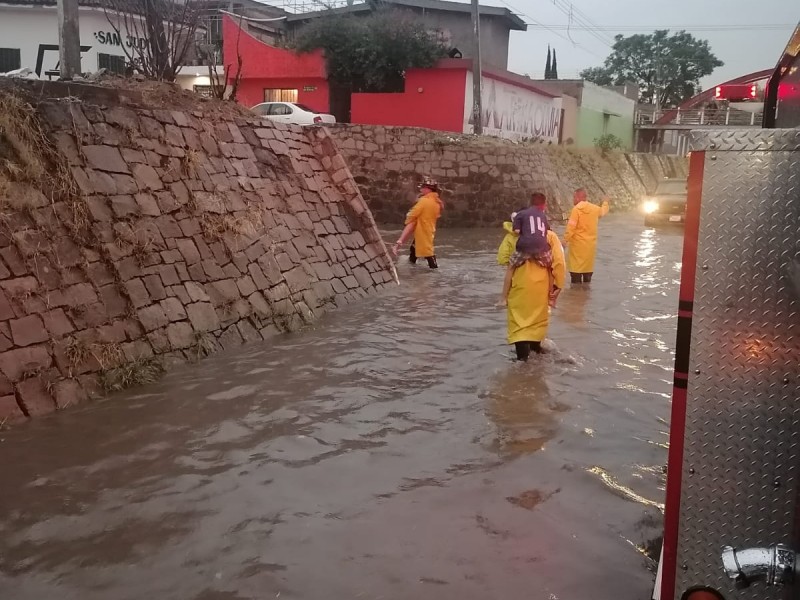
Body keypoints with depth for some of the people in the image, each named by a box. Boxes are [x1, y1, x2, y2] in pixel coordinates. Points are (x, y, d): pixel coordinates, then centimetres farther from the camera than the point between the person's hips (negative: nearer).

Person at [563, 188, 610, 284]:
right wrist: (605, 203, 50)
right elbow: (603, 211, 29)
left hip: (578, 244, -6)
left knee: (576, 269, -3)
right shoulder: (595, 208, 6)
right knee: (587, 270, 14)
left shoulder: (576, 209, -13)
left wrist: (565, 240, -12)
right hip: (590, 244, 6)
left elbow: (571, 227, -18)